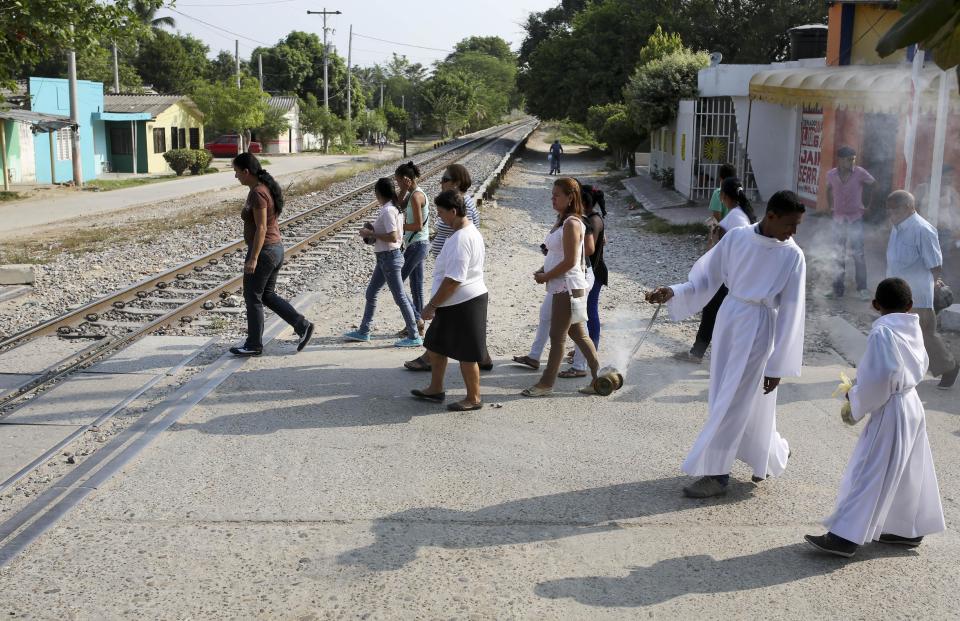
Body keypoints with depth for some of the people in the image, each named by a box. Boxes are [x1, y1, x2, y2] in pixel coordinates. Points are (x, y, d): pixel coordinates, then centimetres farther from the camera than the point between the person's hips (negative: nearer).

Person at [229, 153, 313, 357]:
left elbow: (261, 228, -23)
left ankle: (254, 345, 15)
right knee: (267, 295, 17)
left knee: (253, 298, 4)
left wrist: (253, 259, -22)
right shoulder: (267, 188, 10)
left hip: (263, 251, -10)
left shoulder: (257, 193, -19)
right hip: (276, 248, 10)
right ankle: (302, 325, 10)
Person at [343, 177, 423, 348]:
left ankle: (414, 337, 3)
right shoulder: (395, 208, 9)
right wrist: (371, 232, 8)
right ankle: (363, 332, 25)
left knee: (400, 297, -3)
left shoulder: (387, 211, -20)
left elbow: (393, 237, -26)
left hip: (389, 257, -10)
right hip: (386, 258, 10)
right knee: (371, 293, 16)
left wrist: (371, 233, -17)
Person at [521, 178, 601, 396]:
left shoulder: (571, 224, -18)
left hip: (567, 286, -10)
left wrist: (546, 277, -12)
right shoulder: (561, 221, 12)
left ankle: (546, 384, 11)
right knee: (577, 333, 14)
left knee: (557, 335, 0)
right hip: (562, 286, 10)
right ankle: (599, 378, 19)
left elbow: (570, 261, -21)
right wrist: (543, 270, 4)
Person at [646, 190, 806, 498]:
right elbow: (706, 278, 3)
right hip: (728, 317, 5)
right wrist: (673, 292, -15)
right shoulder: (737, 237, -4)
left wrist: (778, 366, -11)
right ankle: (774, 452, 40)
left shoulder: (792, 256, -12)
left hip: (758, 327, -4)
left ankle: (715, 474, 12)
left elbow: (791, 313, -10)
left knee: (733, 401, -2)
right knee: (735, 398, 16)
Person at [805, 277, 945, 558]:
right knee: (908, 473, 19)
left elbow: (879, 378, -24)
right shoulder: (913, 329, 6)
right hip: (912, 405, 9)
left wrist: (855, 406, -9)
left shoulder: (882, 332, -18)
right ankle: (909, 529, 31)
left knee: (870, 475, -8)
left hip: (890, 411, -9)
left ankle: (845, 537, -7)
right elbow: (920, 367, 14)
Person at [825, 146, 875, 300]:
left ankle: (862, 288, 4)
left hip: (855, 219, -3)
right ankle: (838, 288, 15)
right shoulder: (831, 174, -6)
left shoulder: (860, 173, -13)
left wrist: (866, 205, 4)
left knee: (858, 254, -3)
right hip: (838, 219, 3)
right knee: (839, 255, 9)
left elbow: (874, 184, 2)